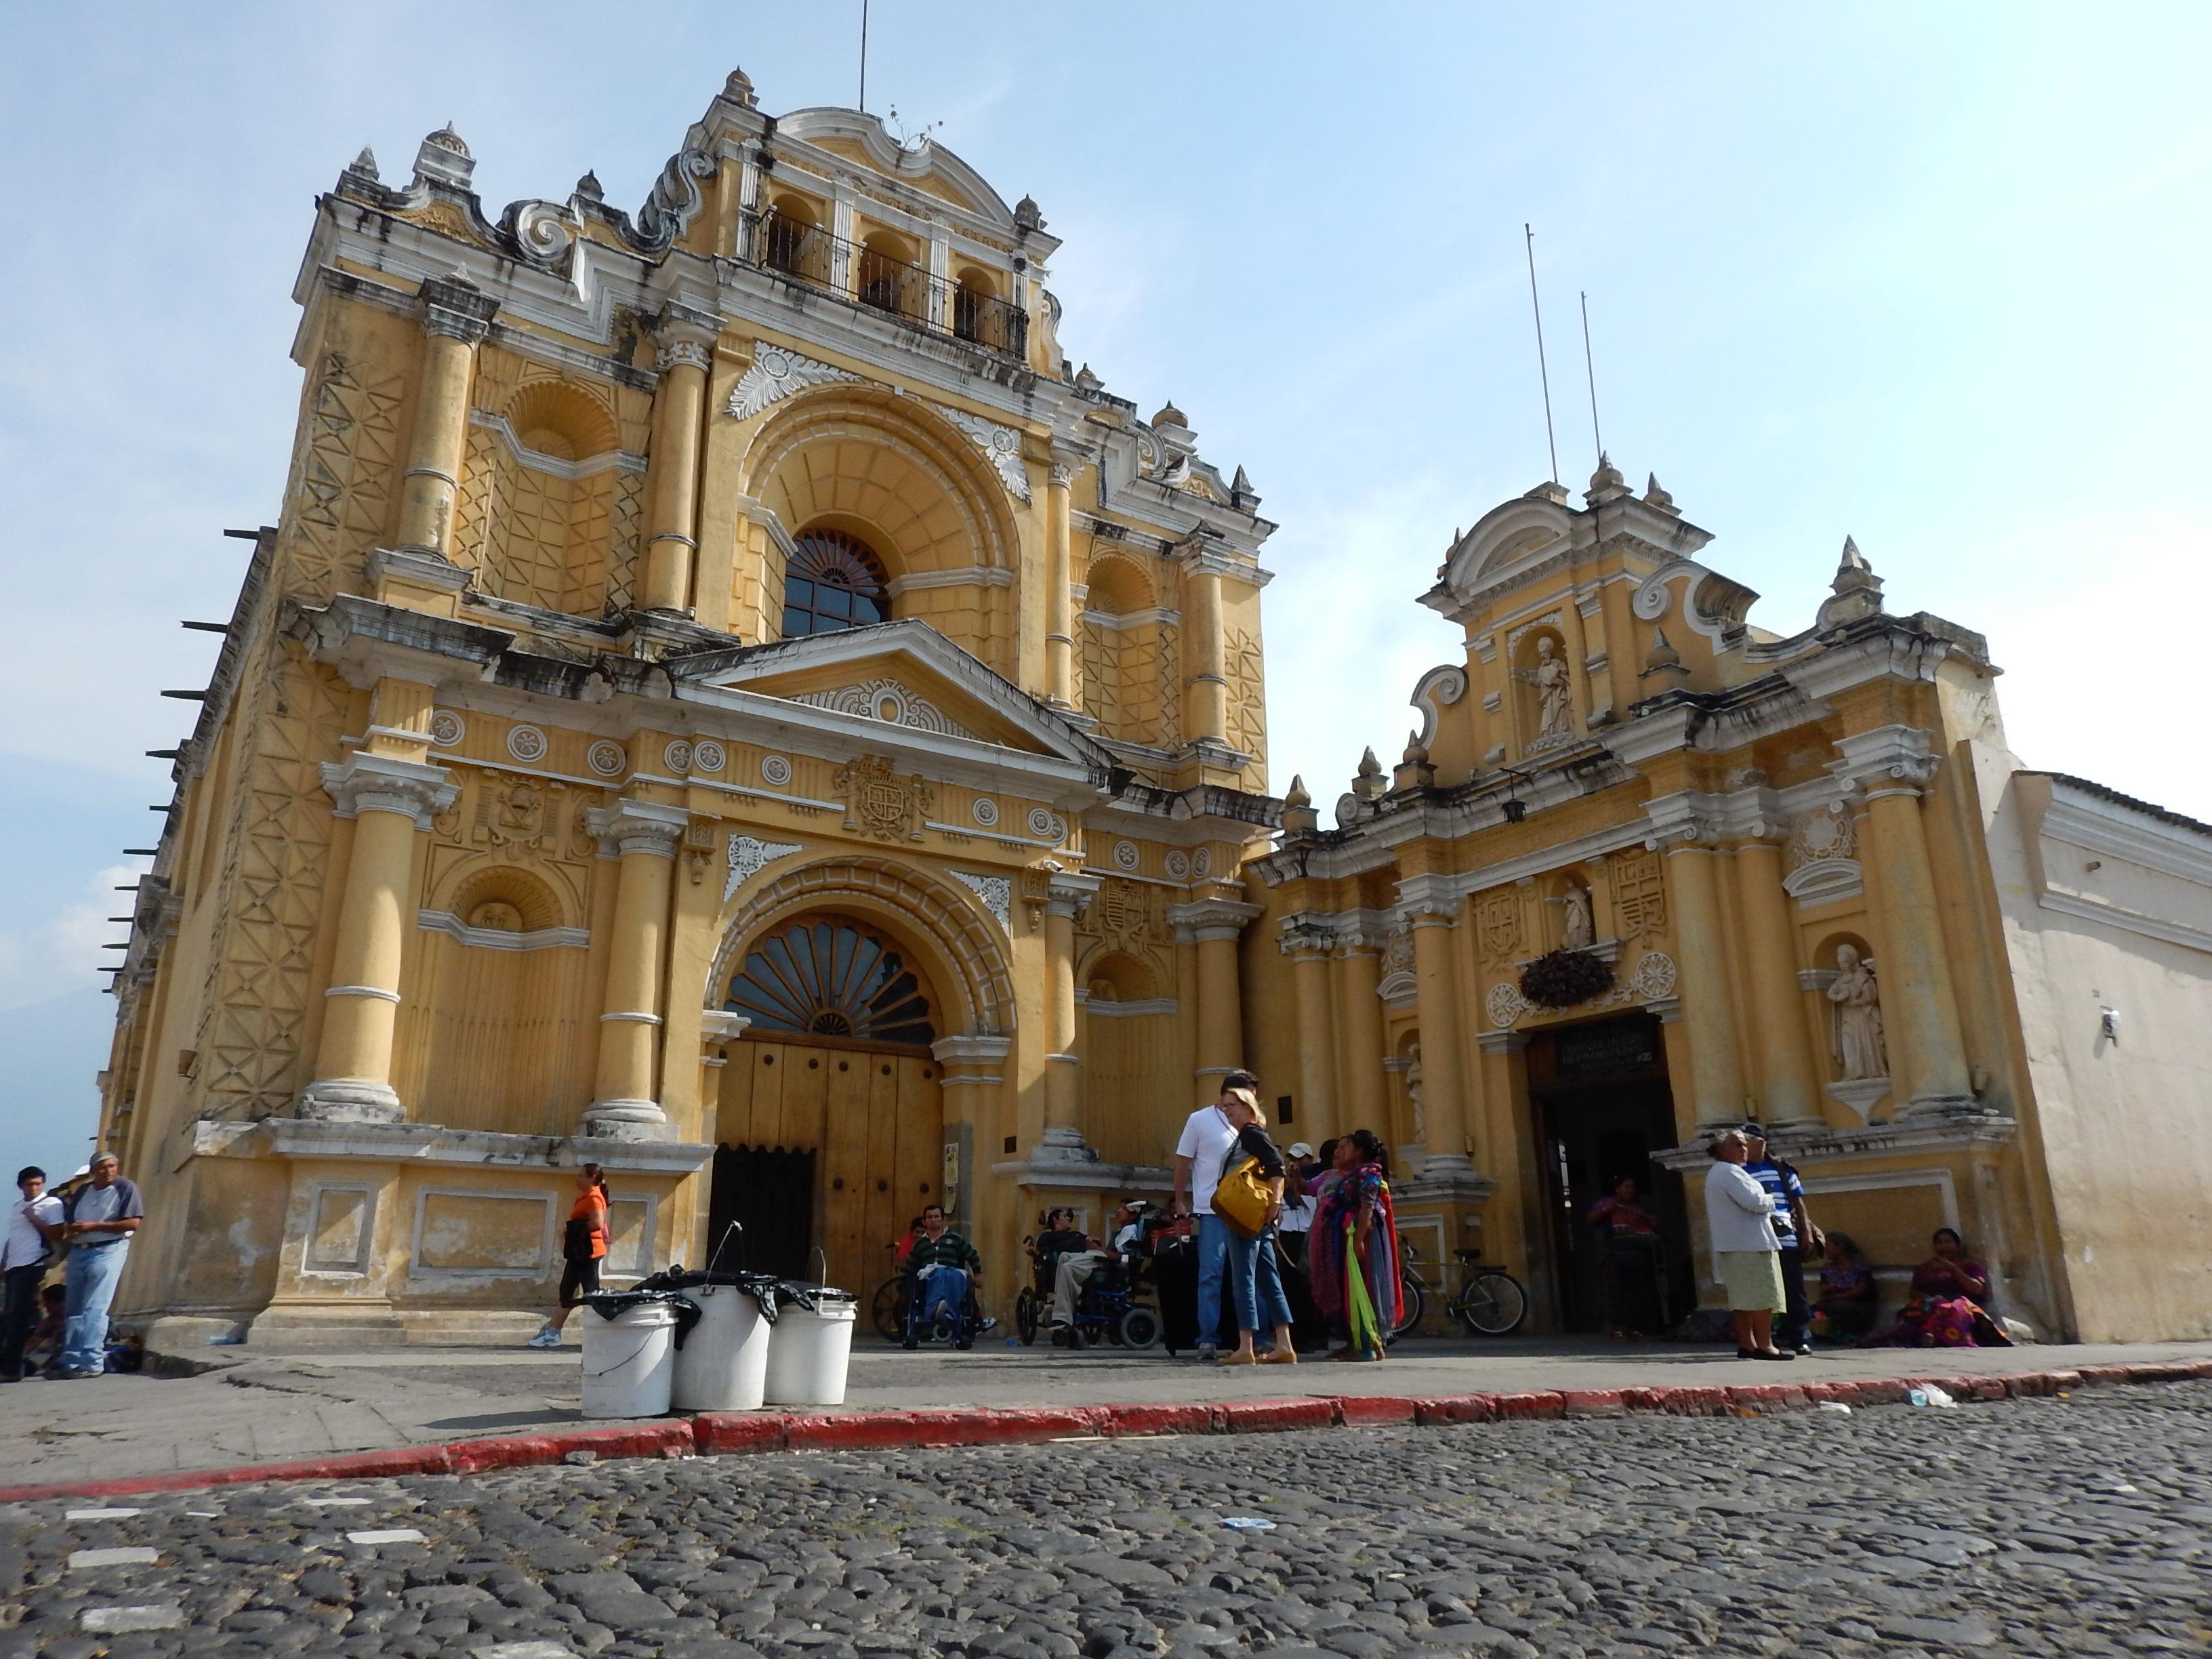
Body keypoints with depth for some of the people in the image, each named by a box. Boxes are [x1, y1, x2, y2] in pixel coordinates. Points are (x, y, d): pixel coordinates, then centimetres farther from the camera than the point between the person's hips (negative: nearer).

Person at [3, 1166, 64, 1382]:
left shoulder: (51, 1204, 0)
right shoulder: (14, 1207, 20)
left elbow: (57, 1234, -8)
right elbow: (12, 1237, 24)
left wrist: (34, 1218, -11)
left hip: (32, 1265, -7)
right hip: (13, 1266, 7)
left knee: (18, 1315, -9)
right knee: (9, 1316, 6)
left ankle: (10, 1368, -7)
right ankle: (10, 1367, 11)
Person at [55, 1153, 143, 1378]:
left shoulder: (126, 1188, -3)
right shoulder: (82, 1191, 16)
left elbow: (133, 1223, -11)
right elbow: (67, 1222, 19)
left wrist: (93, 1226, -13)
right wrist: (70, 1230, -6)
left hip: (108, 1251, -7)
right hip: (78, 1252, 7)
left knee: (95, 1309, -11)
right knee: (73, 1311, 9)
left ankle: (92, 1363, -12)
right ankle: (69, 1360, 15)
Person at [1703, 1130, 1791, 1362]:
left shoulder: (1715, 1174, 21)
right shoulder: (1729, 1172, -13)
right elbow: (1754, 1201, -22)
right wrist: (1770, 1203, 0)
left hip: (1730, 1244, 10)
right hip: (1750, 1242, -10)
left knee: (1742, 1297, 10)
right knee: (1762, 1294, -9)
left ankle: (1746, 1344, 11)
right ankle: (1765, 1345, -10)